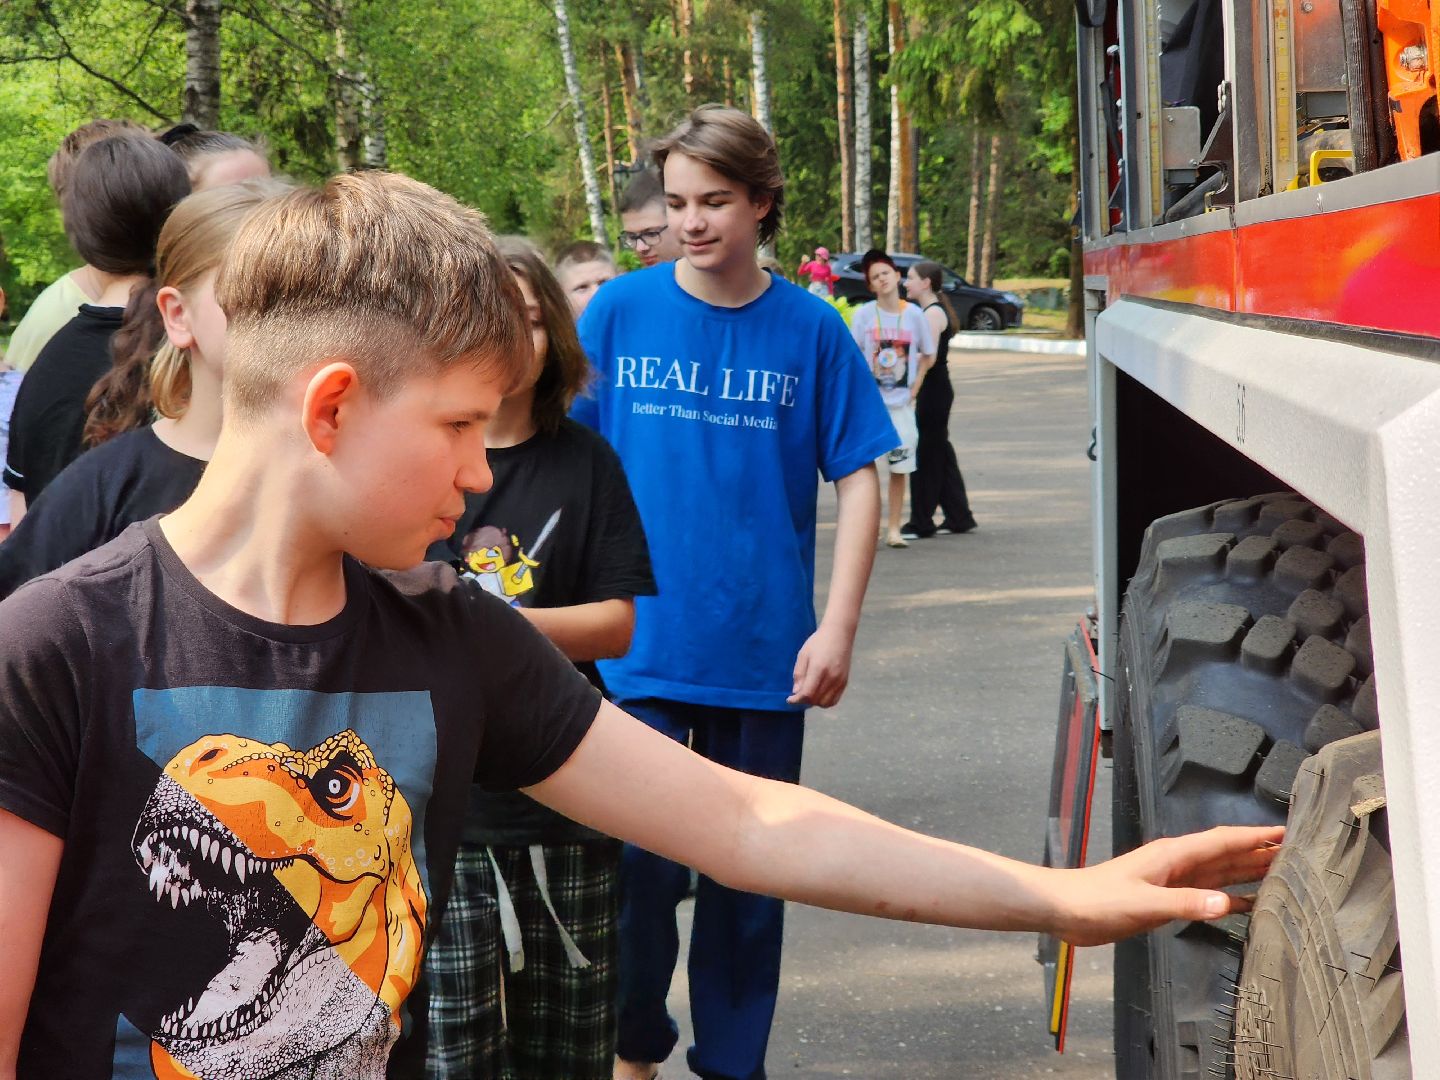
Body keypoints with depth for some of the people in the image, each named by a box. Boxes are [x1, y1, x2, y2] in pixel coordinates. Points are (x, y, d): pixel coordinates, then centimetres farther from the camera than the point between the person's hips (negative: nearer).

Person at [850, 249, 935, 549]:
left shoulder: (914, 315, 0)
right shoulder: (864, 314, -4)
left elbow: (927, 356, 10)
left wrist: (913, 391, 2)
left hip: (902, 403, 2)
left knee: (900, 468, 5)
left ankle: (894, 529, 14)